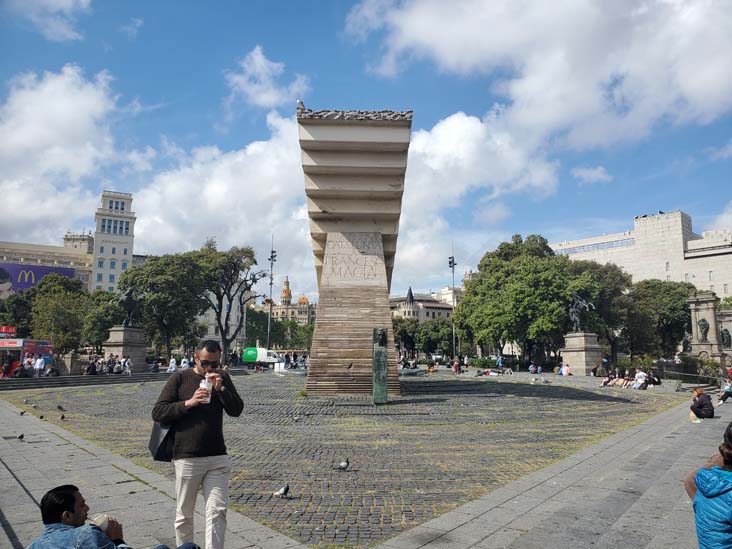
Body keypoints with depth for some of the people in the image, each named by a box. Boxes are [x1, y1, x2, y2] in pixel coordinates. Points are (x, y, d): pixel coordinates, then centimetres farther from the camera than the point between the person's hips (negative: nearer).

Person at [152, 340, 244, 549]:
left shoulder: (223, 378, 7)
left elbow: (237, 410, 2)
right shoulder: (179, 379, -2)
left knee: (217, 512, -1)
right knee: (184, 515, 12)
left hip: (217, 458, 2)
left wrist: (221, 388, -13)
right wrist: (188, 403, -16)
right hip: (186, 458, -2)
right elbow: (157, 412, -4)